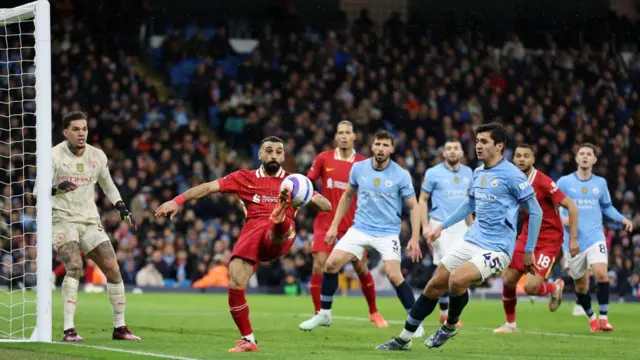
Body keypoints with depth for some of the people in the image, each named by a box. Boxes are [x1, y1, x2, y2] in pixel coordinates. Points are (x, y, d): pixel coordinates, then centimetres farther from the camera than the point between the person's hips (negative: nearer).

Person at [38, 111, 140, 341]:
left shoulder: (97, 156, 6)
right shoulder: (55, 155, -9)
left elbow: (107, 184, 23)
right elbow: (38, 189, -16)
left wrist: (122, 209, 10)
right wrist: (56, 189, -37)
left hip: (90, 221, 5)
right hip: (63, 220, -5)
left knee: (113, 269, -1)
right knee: (74, 266, -26)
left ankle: (119, 327, 12)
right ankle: (68, 329, -25)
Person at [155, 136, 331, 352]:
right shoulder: (245, 178, 21)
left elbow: (327, 206, 17)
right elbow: (209, 187, 13)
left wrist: (311, 197, -6)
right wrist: (178, 200, 0)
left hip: (279, 238, 0)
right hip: (252, 231, 1)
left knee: (280, 229, -37)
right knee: (235, 284, -17)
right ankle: (248, 340, -4)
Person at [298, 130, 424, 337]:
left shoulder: (401, 175, -9)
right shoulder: (358, 168, 0)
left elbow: (413, 207, -4)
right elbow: (347, 196, 15)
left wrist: (415, 238, -13)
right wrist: (334, 225, 12)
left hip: (387, 233, -4)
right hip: (360, 229, 4)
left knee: (394, 276, -20)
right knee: (331, 264, -6)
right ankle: (324, 314, 11)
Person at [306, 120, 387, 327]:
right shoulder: (324, 159, -1)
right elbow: (308, 182, 10)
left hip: (353, 223, 0)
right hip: (326, 221, 0)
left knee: (361, 268, 2)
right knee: (319, 265, -11)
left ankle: (373, 312, 20)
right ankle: (318, 314, -1)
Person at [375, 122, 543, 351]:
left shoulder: (511, 175, -13)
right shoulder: (478, 173, 10)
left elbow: (535, 211, -10)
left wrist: (529, 251, -9)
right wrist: (443, 226, 25)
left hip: (496, 248, -8)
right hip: (471, 243, 8)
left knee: (457, 280, -28)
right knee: (434, 286, 5)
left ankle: (450, 326, 1)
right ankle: (404, 339, 18)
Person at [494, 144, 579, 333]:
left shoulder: (543, 182, -20)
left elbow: (571, 207, -16)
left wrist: (573, 238, -18)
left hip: (549, 240, -6)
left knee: (531, 287, -17)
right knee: (508, 280, 0)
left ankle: (555, 287, 18)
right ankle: (510, 324, 21)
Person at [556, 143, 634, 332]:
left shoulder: (600, 183, 9)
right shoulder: (564, 182, 0)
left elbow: (607, 207, 24)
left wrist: (622, 219, 9)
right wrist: (562, 218, -19)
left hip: (595, 238, 1)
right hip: (573, 242, -1)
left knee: (601, 274, -22)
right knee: (581, 286, 7)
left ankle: (603, 318, -12)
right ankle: (591, 318, 31)